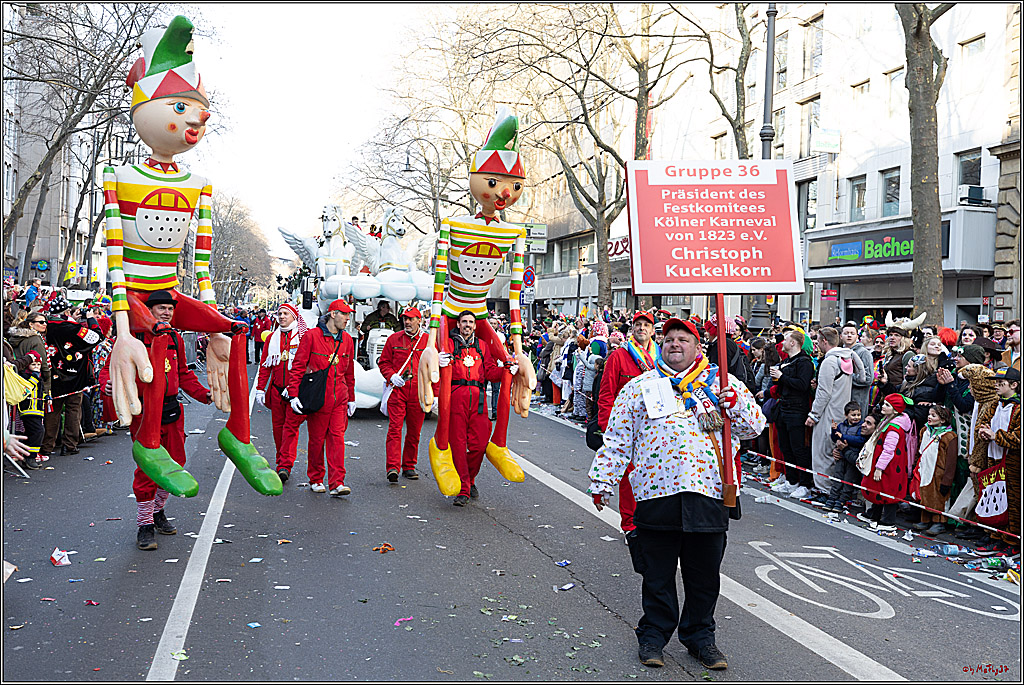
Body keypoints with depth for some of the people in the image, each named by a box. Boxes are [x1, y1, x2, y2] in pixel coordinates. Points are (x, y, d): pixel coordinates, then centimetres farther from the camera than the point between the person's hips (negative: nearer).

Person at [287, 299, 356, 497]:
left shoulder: (347, 340, 10)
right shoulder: (312, 336, -5)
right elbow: (298, 366, -5)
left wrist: (351, 398, 17)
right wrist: (294, 394, -11)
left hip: (339, 398, 3)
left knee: (337, 436, -4)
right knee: (317, 439, 6)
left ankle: (336, 483, -5)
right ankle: (315, 480, 22)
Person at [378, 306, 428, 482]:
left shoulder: (428, 341, 7)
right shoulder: (394, 339, 8)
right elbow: (383, 362, 13)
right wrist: (391, 376, -7)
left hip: (419, 393, 1)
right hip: (397, 390, -1)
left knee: (414, 431, 8)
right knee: (395, 428, -10)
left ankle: (409, 466, 20)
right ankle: (392, 467, -13)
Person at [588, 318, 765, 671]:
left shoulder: (722, 382, 12)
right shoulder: (639, 386, 12)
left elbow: (754, 426, 9)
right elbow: (617, 439, 12)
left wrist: (736, 404, -10)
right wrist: (602, 480, 6)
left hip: (708, 494, 1)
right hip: (656, 493, 0)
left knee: (704, 574, 11)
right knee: (657, 573, 8)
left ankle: (700, 636, 29)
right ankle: (653, 635, 25)